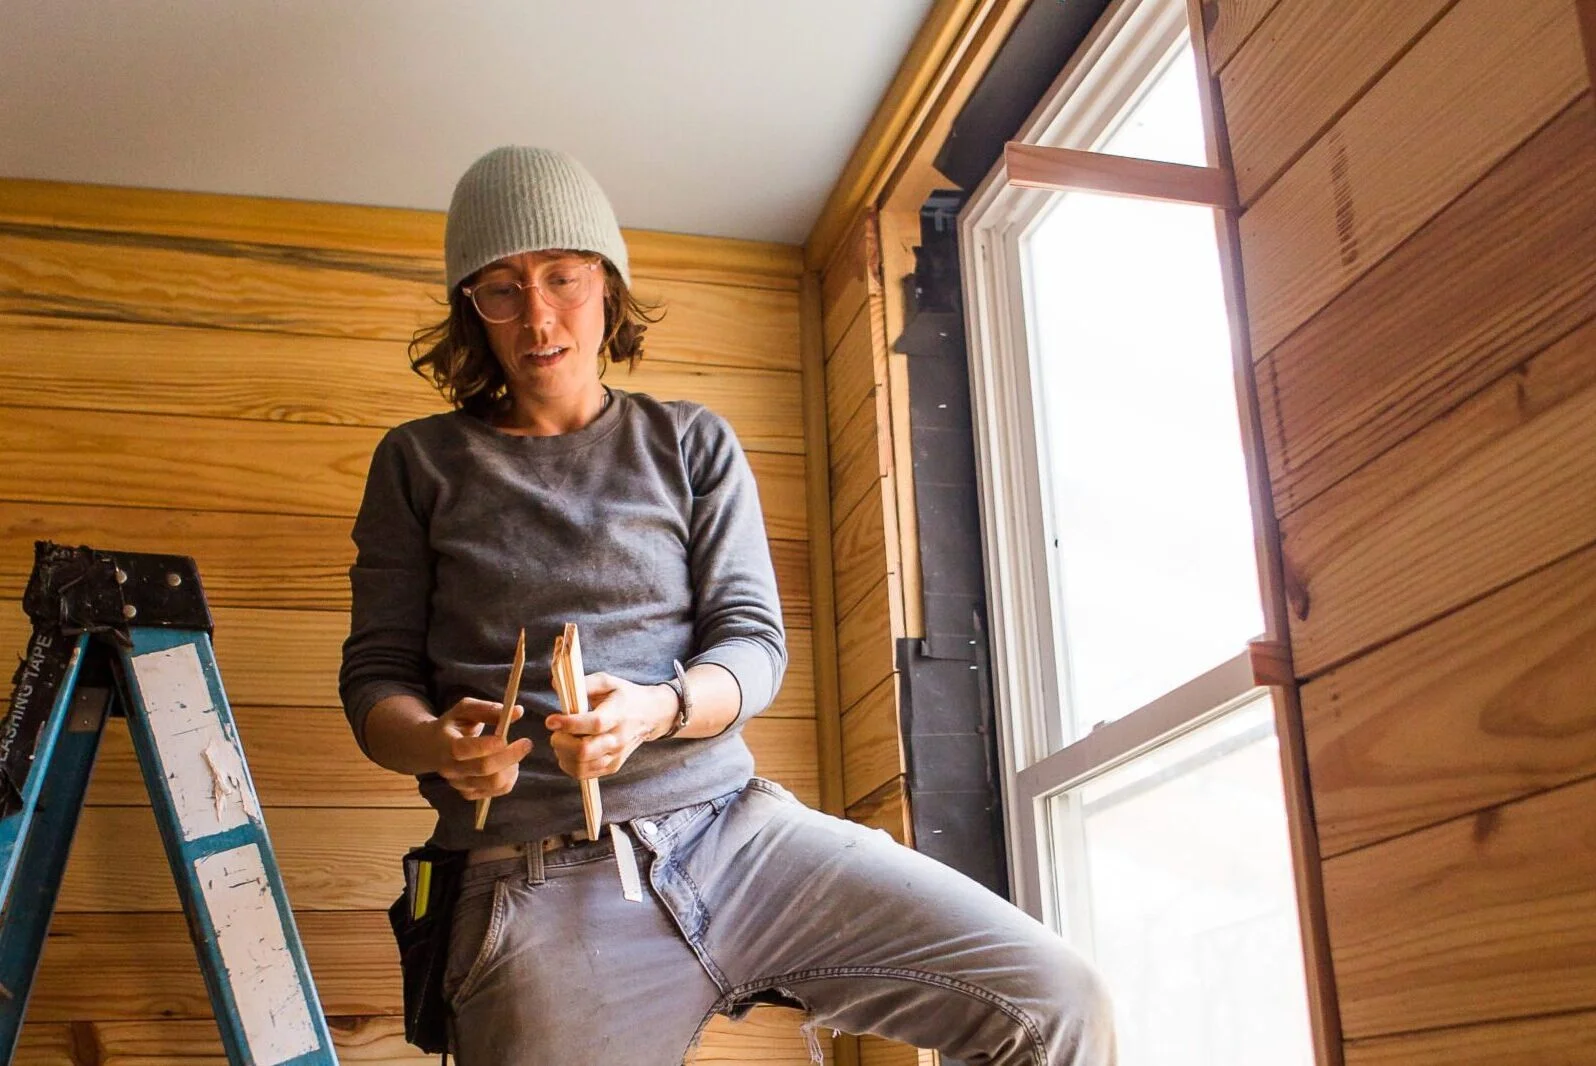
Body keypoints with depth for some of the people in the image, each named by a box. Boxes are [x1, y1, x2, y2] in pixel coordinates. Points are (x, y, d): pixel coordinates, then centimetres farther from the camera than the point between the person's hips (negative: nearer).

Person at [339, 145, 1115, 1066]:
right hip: (538, 884, -1)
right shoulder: (420, 464, 11)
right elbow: (376, 676, 9)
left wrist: (655, 709, -17)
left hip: (730, 827, 2)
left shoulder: (693, 445, 13)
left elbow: (752, 644, 6)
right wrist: (440, 745, -15)